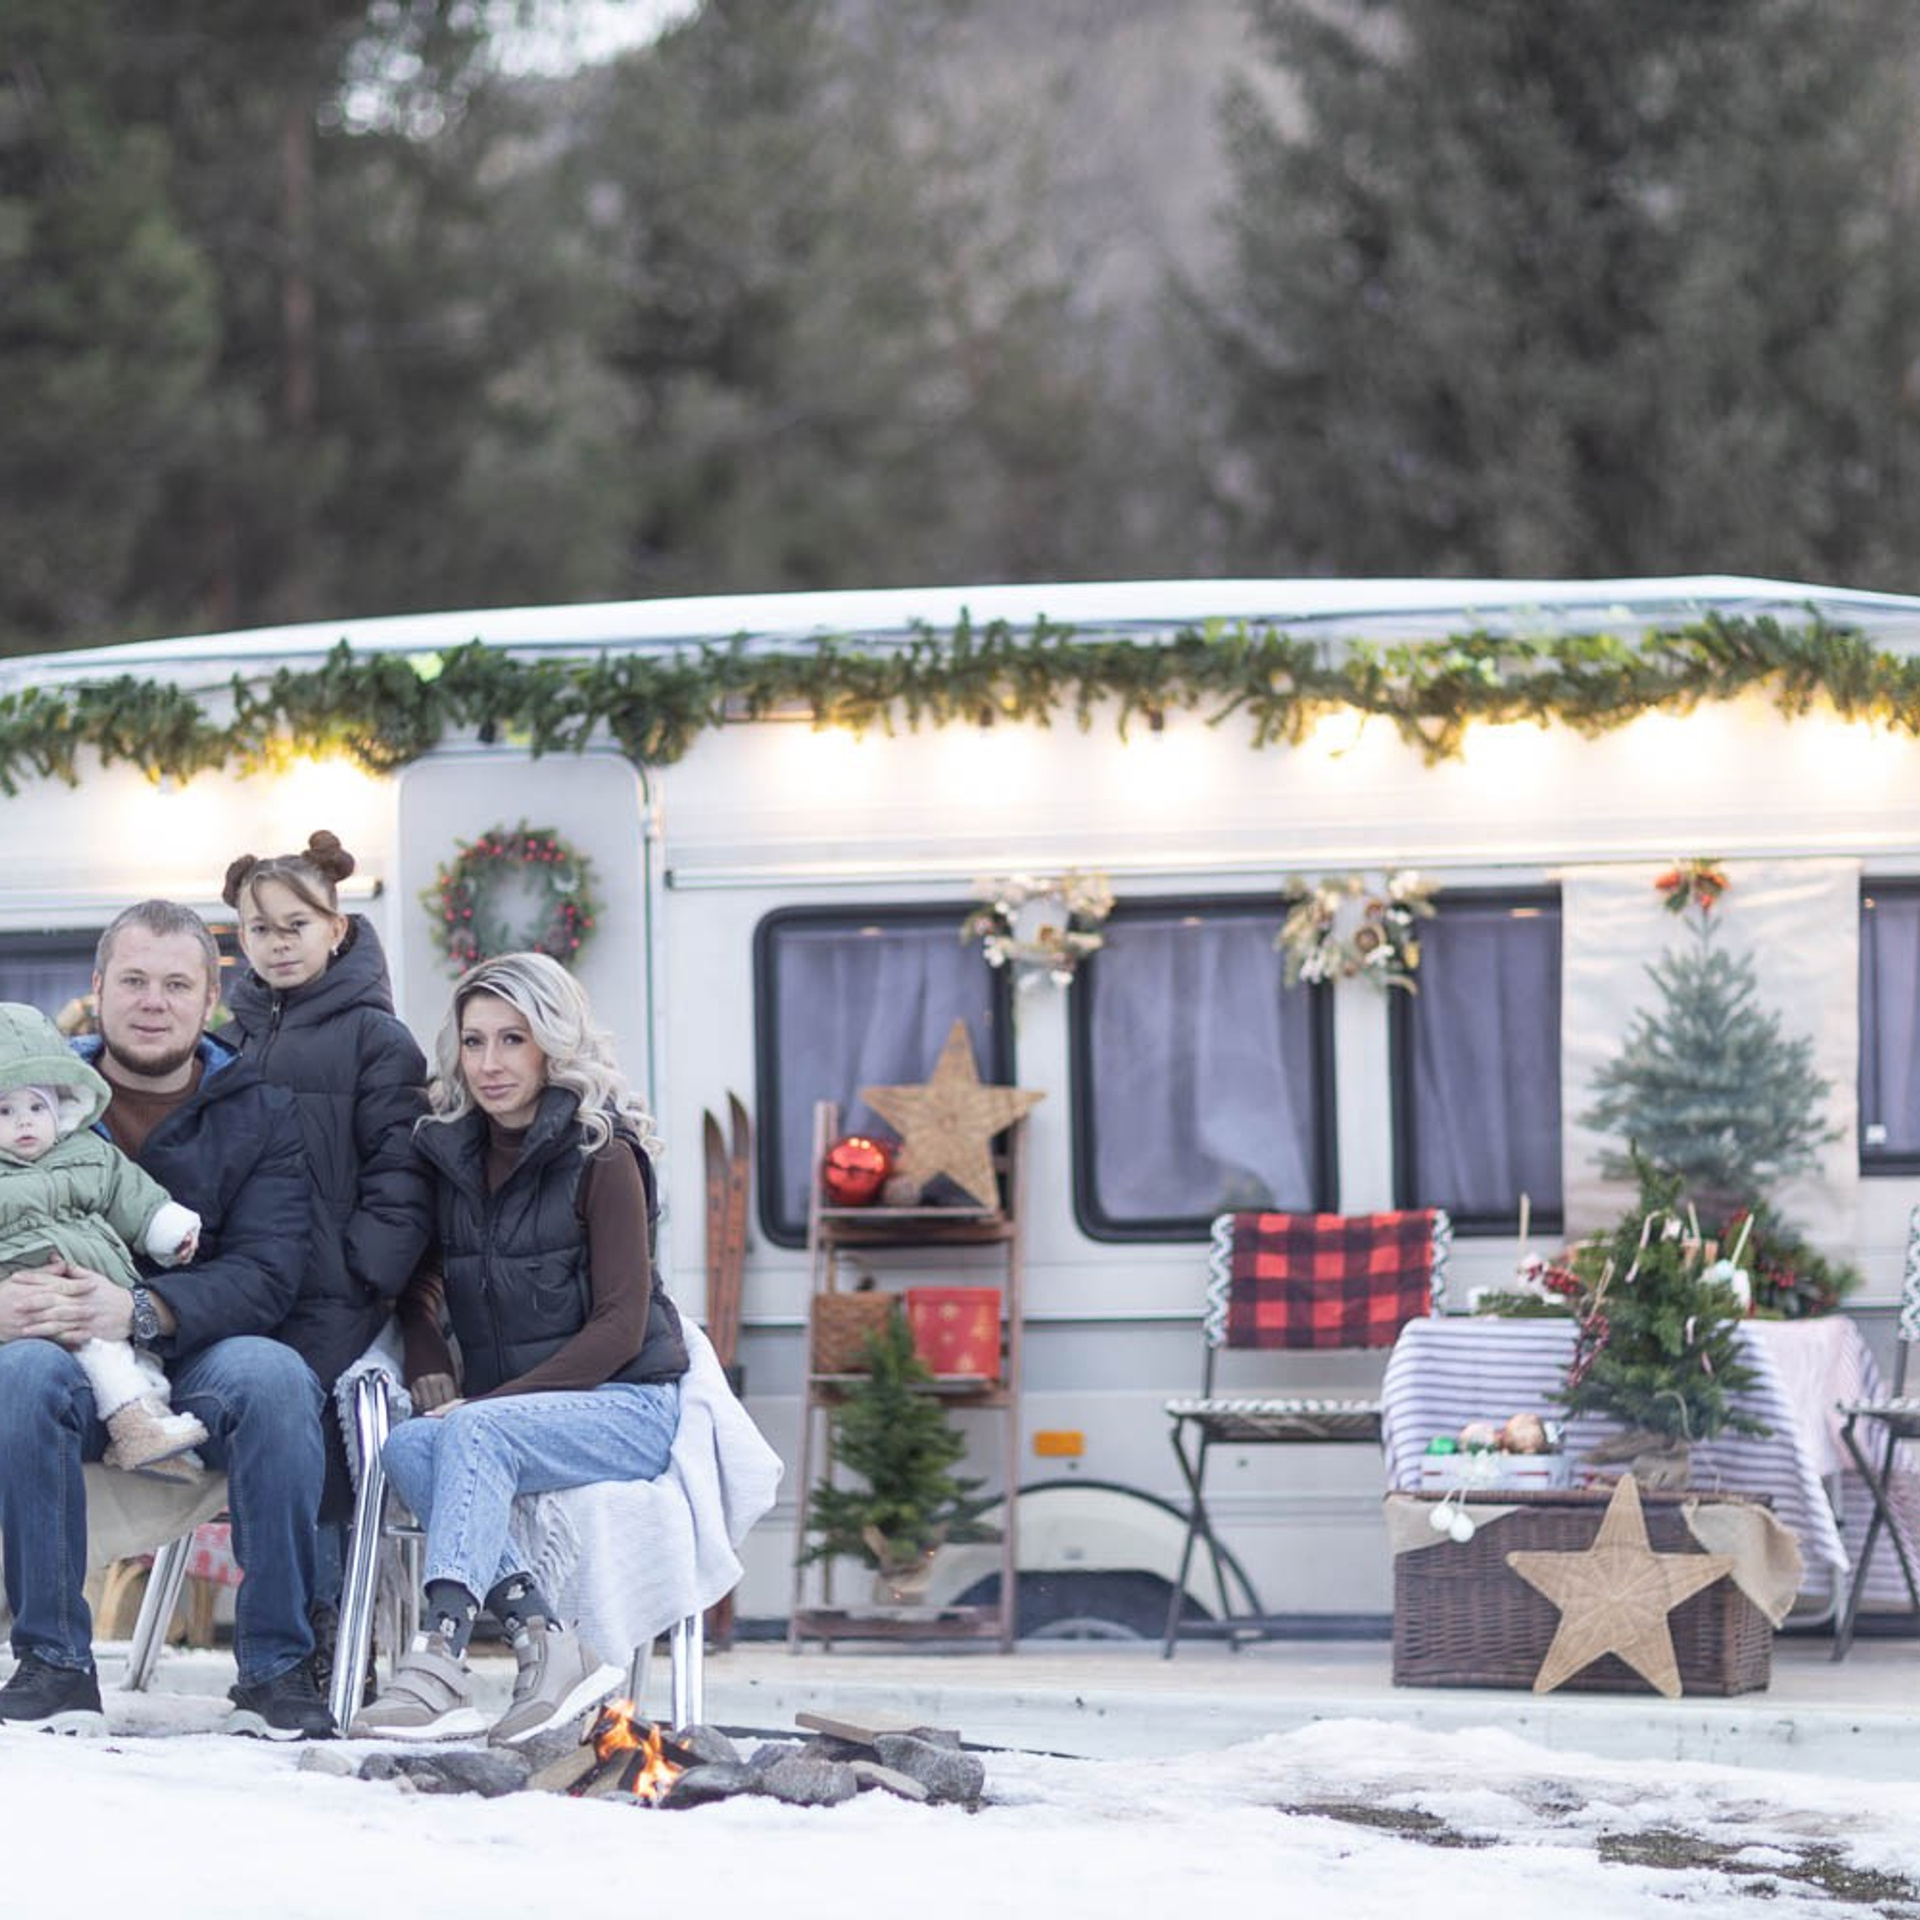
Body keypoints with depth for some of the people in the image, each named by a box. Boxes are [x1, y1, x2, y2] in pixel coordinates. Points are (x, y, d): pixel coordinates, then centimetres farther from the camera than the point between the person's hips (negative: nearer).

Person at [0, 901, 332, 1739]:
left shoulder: (261, 1114, 7)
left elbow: (265, 1276, -8)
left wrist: (140, 1312, -27)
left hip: (201, 1365, 0)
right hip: (76, 1373, 0)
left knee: (273, 1374, -33)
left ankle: (275, 1668, -25)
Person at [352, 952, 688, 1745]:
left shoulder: (601, 1156, -5)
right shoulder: (450, 1156, 12)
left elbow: (620, 1325, -11)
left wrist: (484, 1403, -18)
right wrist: (433, 1387, -11)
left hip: (623, 1407, -5)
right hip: (496, 1406, 5)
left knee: (474, 1435, -34)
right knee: (408, 1446, -28)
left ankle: (440, 1657, -51)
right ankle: (544, 1643, -37)